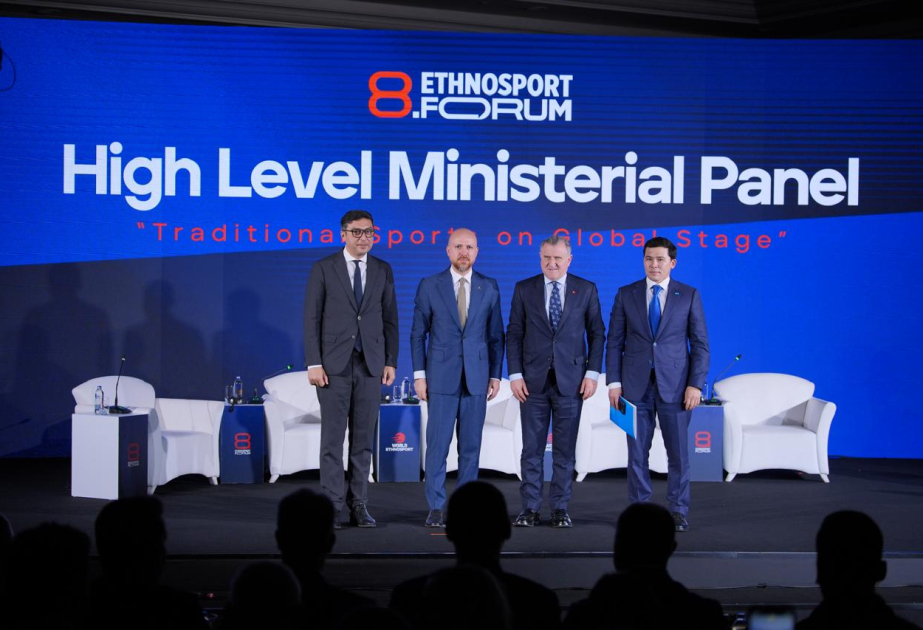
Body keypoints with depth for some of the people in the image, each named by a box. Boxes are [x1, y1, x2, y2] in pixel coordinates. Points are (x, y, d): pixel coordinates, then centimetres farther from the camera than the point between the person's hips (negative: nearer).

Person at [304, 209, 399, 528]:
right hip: (335, 364, -3)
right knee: (333, 437, -2)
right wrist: (314, 364, -9)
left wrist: (390, 362, 3)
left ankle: (358, 504, 10)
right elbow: (312, 318, -2)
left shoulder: (383, 271, 9)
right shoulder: (323, 269, 0)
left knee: (364, 438, 4)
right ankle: (332, 505, 2)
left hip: (371, 365, 3)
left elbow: (390, 318, 10)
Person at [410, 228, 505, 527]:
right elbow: (418, 334, 2)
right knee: (437, 444, -4)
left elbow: (495, 335, 8)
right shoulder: (429, 286, 0)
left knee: (471, 445, 4)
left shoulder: (489, 287, 6)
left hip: (476, 377, 2)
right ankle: (437, 508, 2)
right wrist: (419, 375, -3)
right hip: (442, 376, -2)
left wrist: (495, 375, 3)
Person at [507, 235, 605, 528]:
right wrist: (515, 375, -4)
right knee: (532, 448, 3)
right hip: (533, 381, 0)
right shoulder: (524, 289, 4)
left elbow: (597, 333, 5)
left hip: (570, 380, 0)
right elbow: (514, 334, 4)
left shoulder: (586, 290, 3)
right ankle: (530, 509, 8)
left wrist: (592, 373, -3)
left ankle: (560, 508, 11)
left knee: (565, 449, 4)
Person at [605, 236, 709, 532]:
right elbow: (614, 342, 6)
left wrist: (696, 384, -7)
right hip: (636, 385, 1)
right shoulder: (626, 295, 6)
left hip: (674, 385, -1)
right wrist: (614, 382, -2)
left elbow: (700, 344, 1)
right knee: (637, 452, 4)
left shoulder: (689, 295, 3)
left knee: (678, 452, 2)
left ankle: (678, 512, 11)